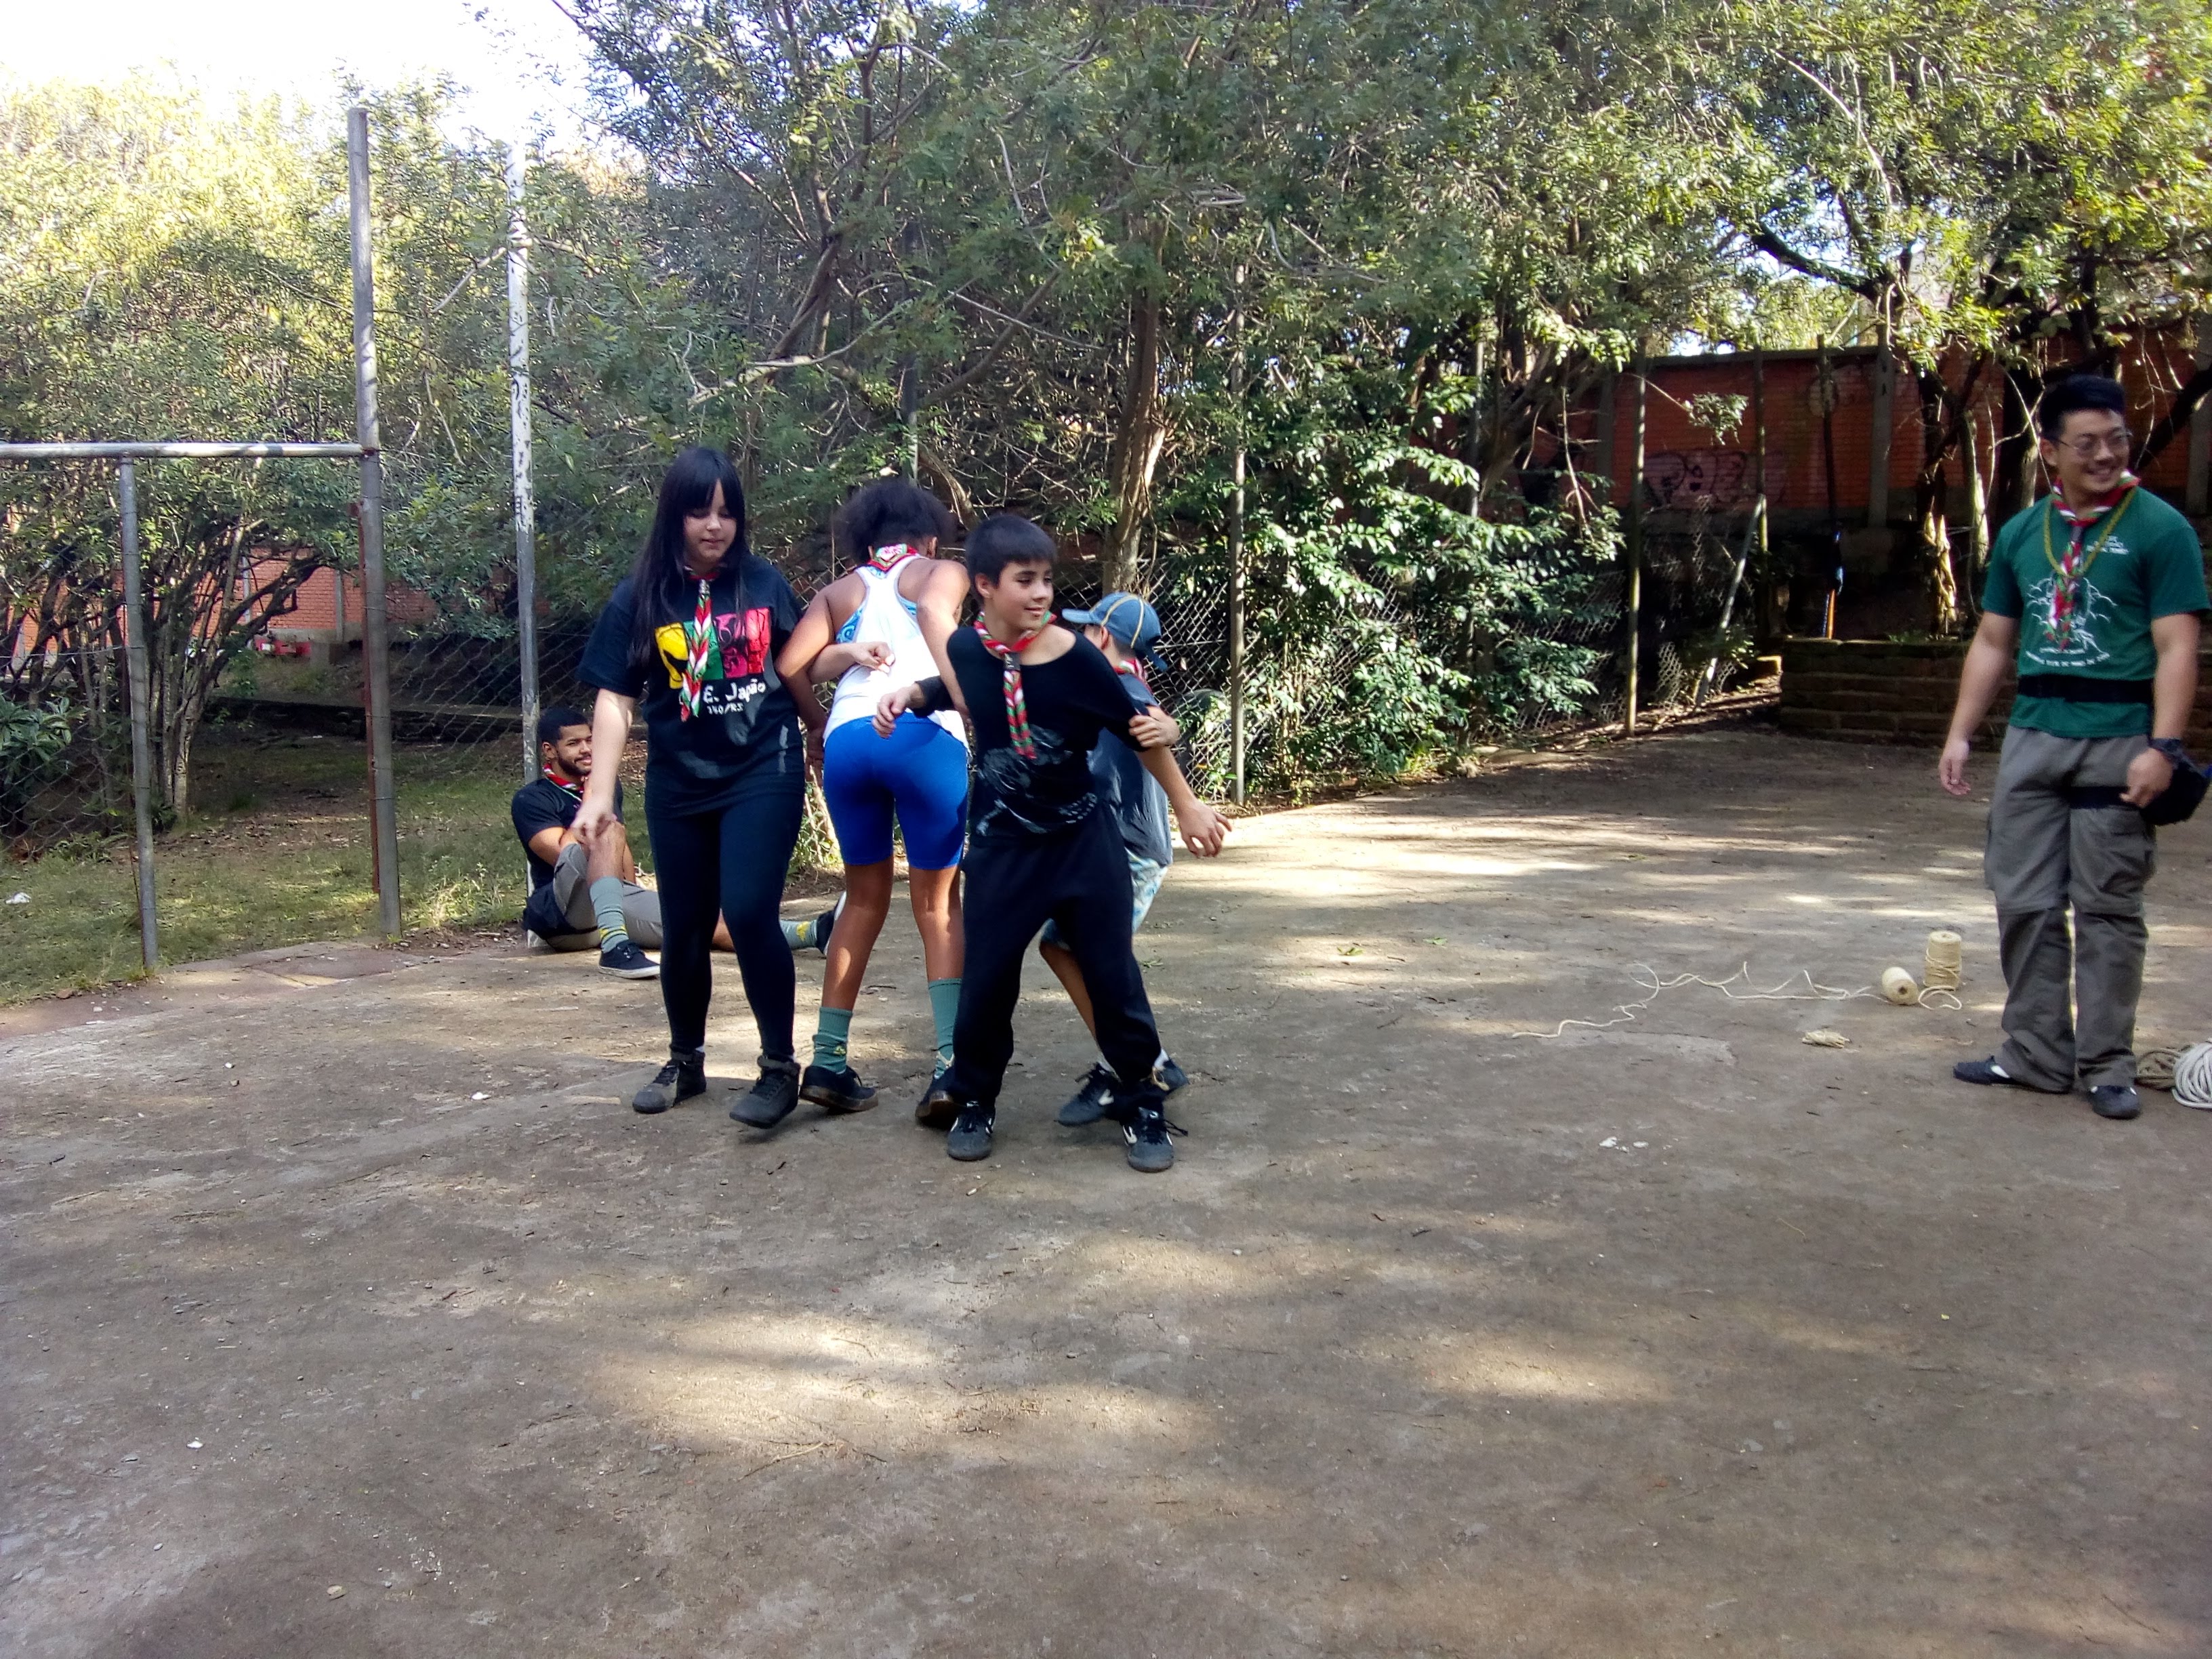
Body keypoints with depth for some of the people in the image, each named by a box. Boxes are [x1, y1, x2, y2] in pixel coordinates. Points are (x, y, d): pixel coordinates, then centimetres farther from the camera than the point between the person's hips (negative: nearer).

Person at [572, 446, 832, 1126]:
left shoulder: (763, 581, -1)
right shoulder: (640, 596, -2)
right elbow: (616, 696, -4)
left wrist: (824, 735, 12)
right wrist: (600, 789, -9)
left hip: (764, 774, -2)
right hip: (678, 786, 2)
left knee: (749, 913, -15)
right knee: (684, 928, 11)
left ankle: (780, 1068, -1)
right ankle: (685, 1062, 31)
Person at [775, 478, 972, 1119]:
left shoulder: (839, 591, 27)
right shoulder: (941, 571, 18)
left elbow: (789, 666, 11)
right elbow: (934, 610, -7)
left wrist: (847, 653, 20)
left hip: (846, 739, 3)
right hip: (922, 734, -3)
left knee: (865, 897, 18)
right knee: (938, 903, 6)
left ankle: (828, 1060, 14)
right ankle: (951, 1062, -7)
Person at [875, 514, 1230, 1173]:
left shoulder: (1075, 658, -16)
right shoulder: (964, 650, -8)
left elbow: (1141, 732, -5)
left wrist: (1188, 806, 1)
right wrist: (907, 695, -4)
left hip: (1083, 840, -1)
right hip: (1003, 846, 2)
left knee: (1113, 975, 2)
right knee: (987, 977, 3)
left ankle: (1142, 1104, 18)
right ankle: (974, 1100, 25)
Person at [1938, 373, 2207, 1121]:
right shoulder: (2022, 534, 12)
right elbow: (1992, 643, 16)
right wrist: (1960, 735, 10)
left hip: (2118, 743, -4)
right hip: (2033, 738, 5)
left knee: (2107, 911, 1)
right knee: (2025, 904, 6)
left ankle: (2108, 1067, 11)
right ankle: (2036, 1054, 17)